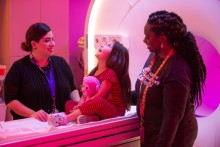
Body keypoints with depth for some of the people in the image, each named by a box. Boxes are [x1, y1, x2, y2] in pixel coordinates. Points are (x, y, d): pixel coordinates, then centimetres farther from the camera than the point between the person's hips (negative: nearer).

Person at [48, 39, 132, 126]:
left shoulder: (110, 73, -11)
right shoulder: (95, 72, 12)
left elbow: (99, 96, -21)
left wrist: (82, 105, -24)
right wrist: (80, 105, -11)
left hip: (115, 110, -8)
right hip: (100, 110, 8)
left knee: (97, 101, -40)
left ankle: (65, 119, -41)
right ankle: (89, 117, -30)